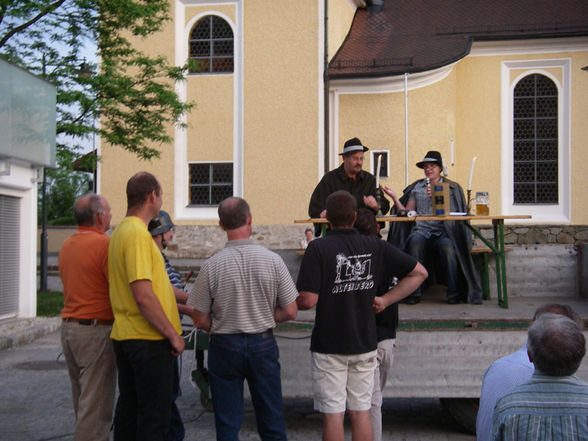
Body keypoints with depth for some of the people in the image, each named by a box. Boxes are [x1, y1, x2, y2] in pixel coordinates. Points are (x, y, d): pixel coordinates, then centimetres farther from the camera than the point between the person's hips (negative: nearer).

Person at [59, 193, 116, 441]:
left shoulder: (66, 246, 11)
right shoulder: (105, 244, -15)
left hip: (68, 326, 9)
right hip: (96, 330, -9)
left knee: (82, 400, 18)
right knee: (96, 405, -3)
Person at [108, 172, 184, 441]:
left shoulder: (120, 232, 12)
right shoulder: (138, 233, -18)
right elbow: (144, 297, -24)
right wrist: (173, 334, -15)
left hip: (125, 336, 9)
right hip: (148, 338, -9)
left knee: (128, 408, 17)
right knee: (154, 417, -1)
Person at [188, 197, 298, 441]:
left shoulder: (211, 265, -12)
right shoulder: (272, 260, -8)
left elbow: (200, 320, -6)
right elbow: (290, 312, -3)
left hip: (224, 346, -1)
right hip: (263, 344, 1)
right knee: (272, 421, 14)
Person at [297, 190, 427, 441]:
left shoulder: (318, 248, -12)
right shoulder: (375, 246, 1)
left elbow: (308, 300, -18)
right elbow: (419, 272, 6)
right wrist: (385, 300, 6)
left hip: (328, 347, -4)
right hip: (365, 345, 4)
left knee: (332, 415, 4)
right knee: (361, 413, 13)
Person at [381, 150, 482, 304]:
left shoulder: (451, 187, 14)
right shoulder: (416, 187, 21)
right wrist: (395, 198, 3)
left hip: (442, 231, -1)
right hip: (420, 230, 1)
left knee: (448, 248, -35)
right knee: (415, 244, -34)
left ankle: (454, 293, -23)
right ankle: (413, 292, -27)